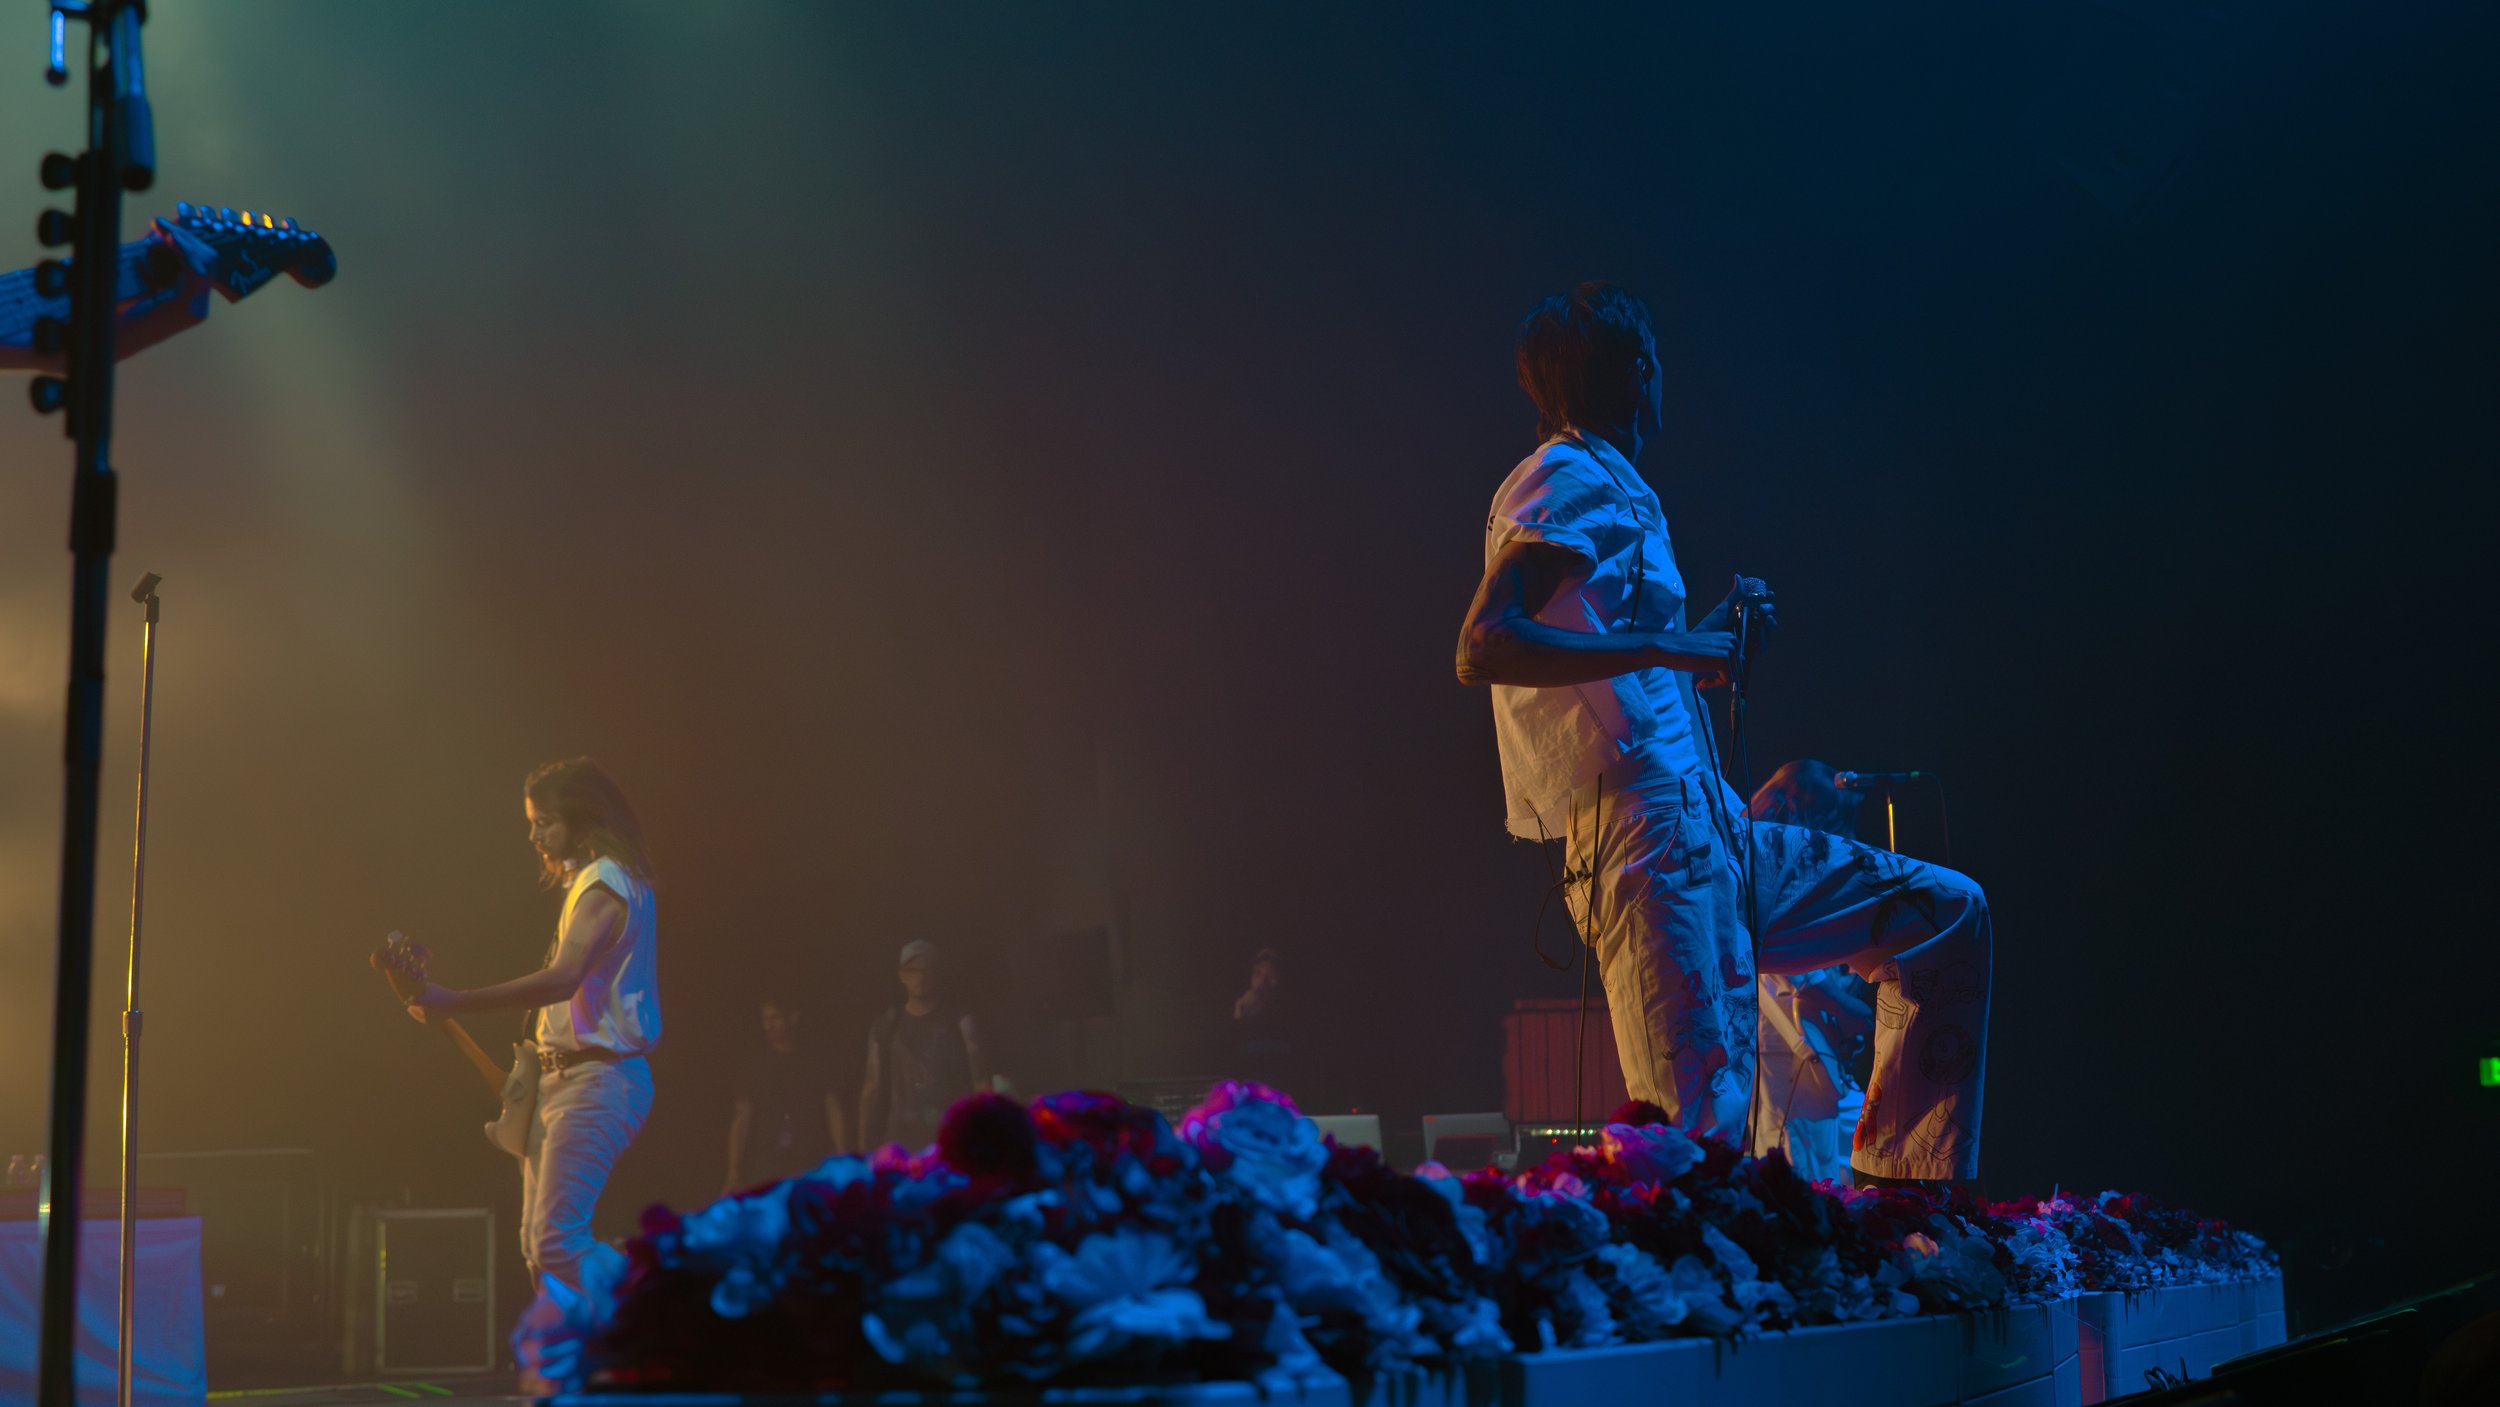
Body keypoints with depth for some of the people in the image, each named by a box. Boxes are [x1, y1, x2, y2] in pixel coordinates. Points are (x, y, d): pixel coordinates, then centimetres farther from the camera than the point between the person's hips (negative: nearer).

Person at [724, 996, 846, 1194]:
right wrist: (734, 1171, -1)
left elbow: (833, 1110, 4)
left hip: (810, 1160, -1)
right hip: (766, 1162, 1)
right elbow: (741, 1119, 8)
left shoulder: (815, 1062, 8)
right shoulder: (757, 1066, 11)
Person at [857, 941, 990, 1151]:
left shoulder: (960, 1025, 3)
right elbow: (871, 1090, 12)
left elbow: (981, 1088, 1)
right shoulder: (885, 1028, 11)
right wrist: (864, 1148, 8)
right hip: (901, 1139, 2)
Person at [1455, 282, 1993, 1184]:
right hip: (1650, 845, -10)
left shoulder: (1612, 493, 25)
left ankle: (1898, 1180, 11)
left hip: (1715, 840, 10)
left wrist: (1710, 635, 31)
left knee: (1947, 913, 15)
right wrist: (1665, 647, -22)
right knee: (1699, 1136, -18)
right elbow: (1482, 648, -21)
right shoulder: (1574, 484, -5)